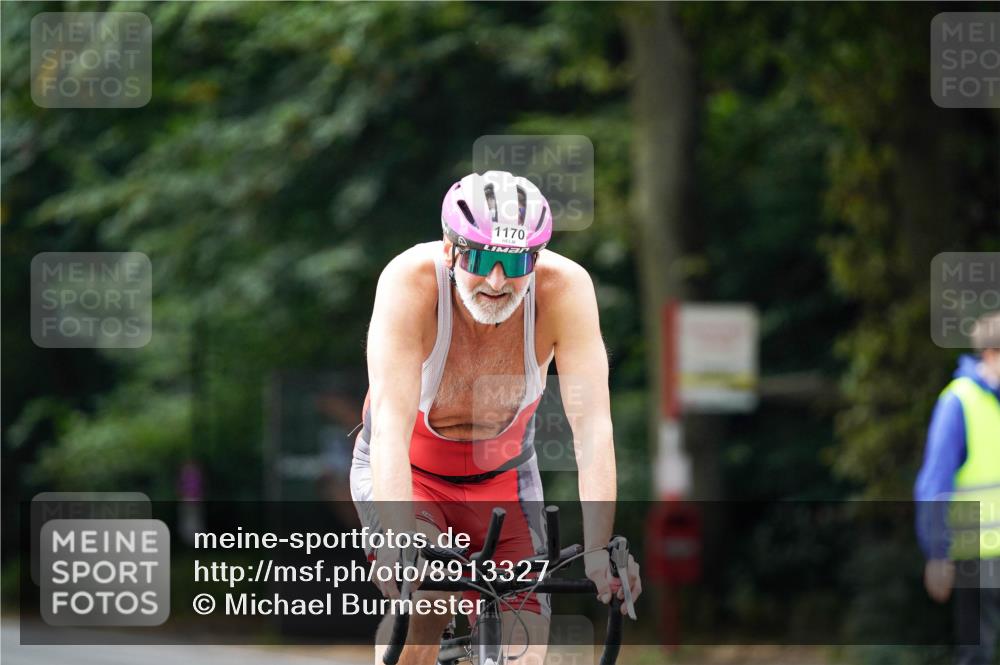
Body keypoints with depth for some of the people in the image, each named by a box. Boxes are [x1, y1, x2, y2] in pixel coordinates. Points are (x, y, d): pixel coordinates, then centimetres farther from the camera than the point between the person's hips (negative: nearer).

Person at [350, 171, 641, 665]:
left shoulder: (566, 288, -27)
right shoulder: (410, 281, -32)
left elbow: (592, 425, -31)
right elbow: (391, 424, -39)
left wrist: (598, 549, -42)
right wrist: (400, 546, -52)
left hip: (502, 475, 2)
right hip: (404, 471, -2)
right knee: (422, 605, -28)